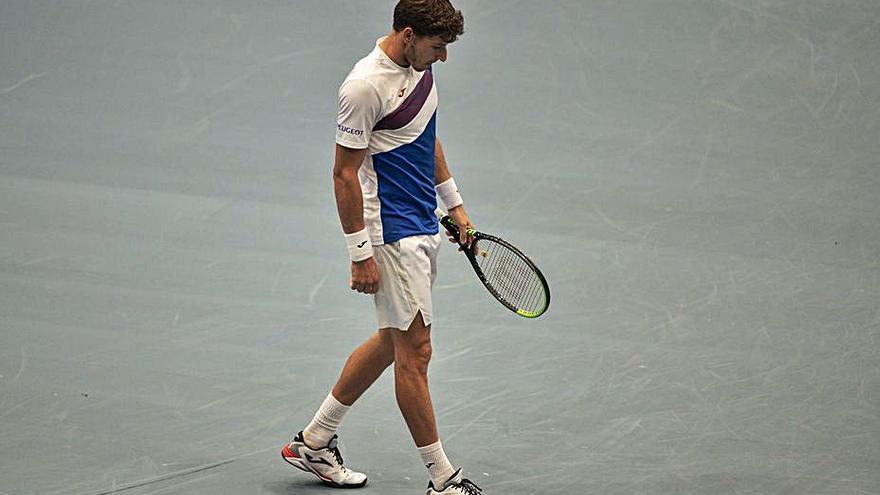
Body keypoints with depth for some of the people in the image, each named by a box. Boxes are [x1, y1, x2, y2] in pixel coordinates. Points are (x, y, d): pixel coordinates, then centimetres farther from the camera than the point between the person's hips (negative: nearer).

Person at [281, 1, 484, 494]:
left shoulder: (420, 66, 6)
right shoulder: (365, 87, -21)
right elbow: (345, 174, -18)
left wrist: (454, 202, 22)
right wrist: (361, 254, -17)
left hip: (425, 227, 10)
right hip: (393, 235, -10)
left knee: (393, 342, 17)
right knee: (415, 351, -4)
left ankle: (315, 440, 28)